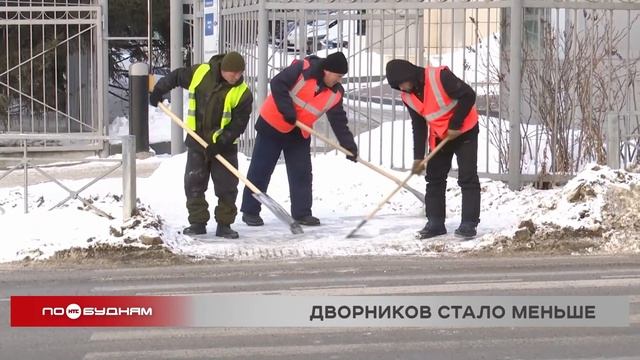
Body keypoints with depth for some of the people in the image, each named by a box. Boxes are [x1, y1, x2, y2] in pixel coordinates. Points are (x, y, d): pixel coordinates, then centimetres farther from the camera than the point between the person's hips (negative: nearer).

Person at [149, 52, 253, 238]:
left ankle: (224, 224, 10)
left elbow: (239, 123, -13)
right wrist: (159, 90, 9)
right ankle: (198, 222, 13)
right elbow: (176, 76, 9)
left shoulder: (242, 93, -14)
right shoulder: (200, 73, -9)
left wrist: (221, 142, -22)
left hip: (224, 146, -2)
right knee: (193, 184, 3)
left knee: (227, 187, -1)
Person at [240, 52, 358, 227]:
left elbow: (338, 121, -2)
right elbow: (277, 83, -23)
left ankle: (302, 213, 12)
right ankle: (250, 211, 8)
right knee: (260, 170, 1)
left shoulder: (335, 93, -3)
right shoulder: (303, 69, -20)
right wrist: (287, 109, -27)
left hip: (299, 134, 6)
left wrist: (349, 146, -9)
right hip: (272, 125, -6)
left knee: (302, 173, 4)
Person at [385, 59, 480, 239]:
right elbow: (418, 126, 3)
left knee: (468, 177, -9)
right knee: (434, 179, 6)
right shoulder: (407, 96, -4)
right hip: (439, 136, 7)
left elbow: (468, 95, -25)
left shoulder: (439, 76, -27)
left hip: (464, 131, -7)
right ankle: (435, 223, 12)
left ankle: (469, 223, -8)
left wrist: (455, 125, -22)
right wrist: (418, 157, -3)